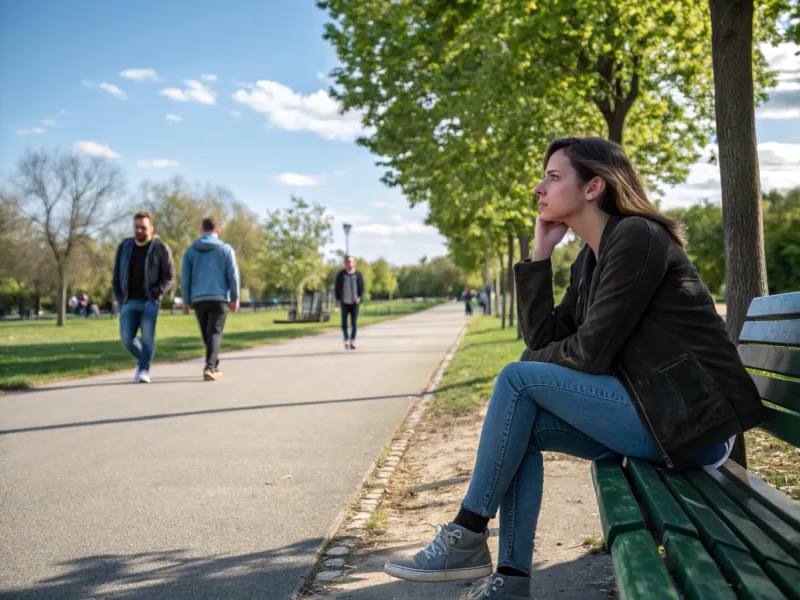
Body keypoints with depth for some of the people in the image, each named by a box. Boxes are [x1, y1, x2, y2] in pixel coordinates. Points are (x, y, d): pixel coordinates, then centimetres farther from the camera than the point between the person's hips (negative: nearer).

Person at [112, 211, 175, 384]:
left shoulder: (160, 248, -4)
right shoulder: (124, 246, 7)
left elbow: (170, 277, -3)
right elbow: (117, 274, 13)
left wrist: (155, 294, -16)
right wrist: (119, 298, 4)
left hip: (150, 301, -3)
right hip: (129, 301, 3)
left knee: (147, 337, -13)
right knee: (127, 338, -2)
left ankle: (144, 371, -7)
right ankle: (142, 359, 24)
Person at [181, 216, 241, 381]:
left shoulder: (191, 250, 7)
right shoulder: (226, 249, 1)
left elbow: (185, 278, 2)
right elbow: (233, 275, -6)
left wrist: (186, 301, 8)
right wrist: (235, 298, 0)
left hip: (198, 299, 3)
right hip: (219, 298, -3)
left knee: (207, 334, 17)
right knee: (214, 334, -4)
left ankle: (215, 366, 27)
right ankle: (209, 367, -21)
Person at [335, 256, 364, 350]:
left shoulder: (358, 274, 4)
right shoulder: (340, 274, 3)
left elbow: (361, 287, 6)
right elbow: (337, 288, 6)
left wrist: (359, 297, -10)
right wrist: (338, 300, -2)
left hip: (354, 302, 0)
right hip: (344, 302, 0)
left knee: (354, 323, -3)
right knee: (344, 323, -3)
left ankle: (352, 341, 3)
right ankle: (346, 340, 6)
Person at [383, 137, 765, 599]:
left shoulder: (637, 236, -15)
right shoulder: (590, 259, 13)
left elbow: (590, 353, -18)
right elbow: (543, 339, 7)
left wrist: (532, 361, 2)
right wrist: (540, 253, 4)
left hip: (693, 422, -9)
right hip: (657, 413, 9)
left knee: (518, 379, -13)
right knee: (522, 426, 1)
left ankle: (467, 539, -4)